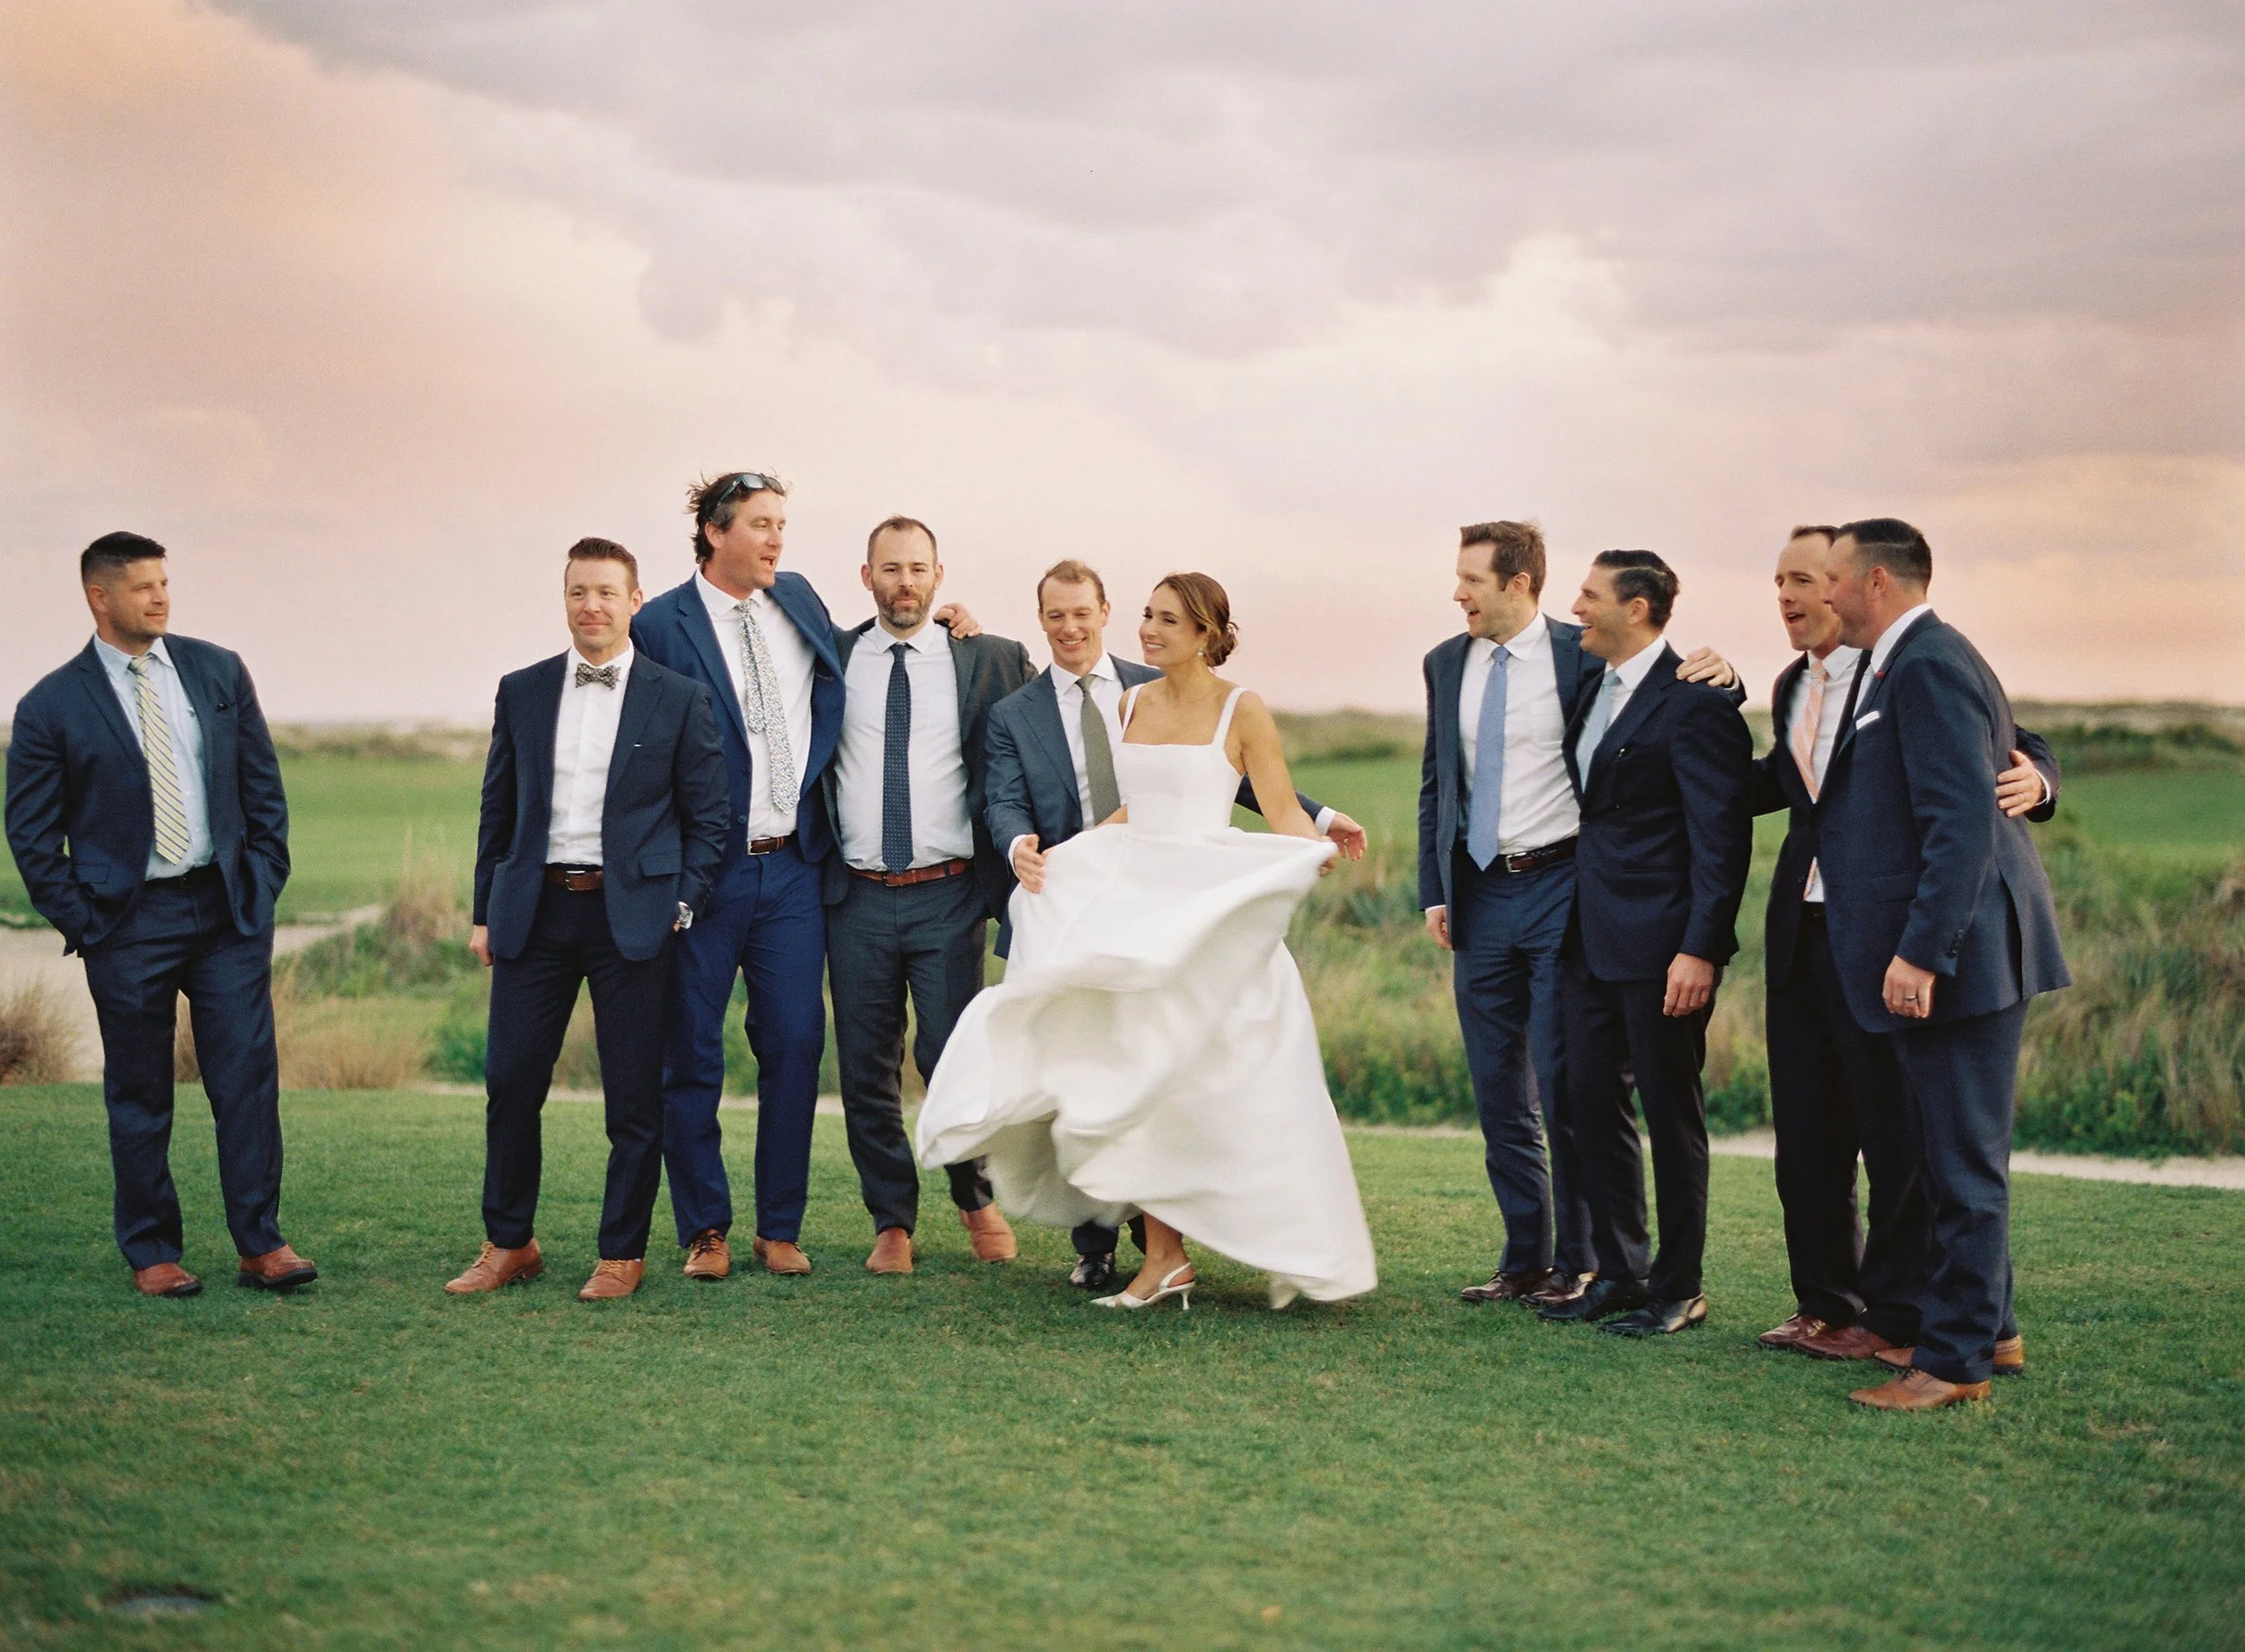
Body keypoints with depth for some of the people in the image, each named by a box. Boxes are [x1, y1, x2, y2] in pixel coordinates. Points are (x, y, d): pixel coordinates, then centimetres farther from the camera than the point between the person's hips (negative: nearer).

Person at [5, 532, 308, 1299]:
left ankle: (260, 1245, 6)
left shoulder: (219, 672, 6)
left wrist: (263, 884, 4)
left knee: (248, 1078, 0)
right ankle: (151, 1253, 16)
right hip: (129, 921, -2)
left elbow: (263, 787, 11)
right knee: (139, 1097, 5)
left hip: (229, 910, 2)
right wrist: (80, 922, -4)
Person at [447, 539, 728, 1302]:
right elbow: (498, 809, 14)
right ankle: (508, 1244, 18)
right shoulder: (521, 692, 10)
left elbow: (706, 816, 3)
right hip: (534, 911, 3)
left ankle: (622, 1253, 14)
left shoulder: (679, 698, 2)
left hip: (632, 915, -2)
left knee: (634, 1096, 2)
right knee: (510, 1084, 3)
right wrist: (486, 912, 10)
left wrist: (683, 907, -5)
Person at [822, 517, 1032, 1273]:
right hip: (857, 897, 2)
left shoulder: (990, 660, 4)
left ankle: (978, 1202, 22)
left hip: (949, 895, -1)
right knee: (866, 1069, 5)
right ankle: (892, 1222, 19)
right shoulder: (830, 658, 7)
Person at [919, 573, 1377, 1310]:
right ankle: (1164, 1257, 6)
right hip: (1130, 902, 6)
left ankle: (1293, 1250, 6)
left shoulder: (1241, 710, -5)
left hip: (1210, 905, -6)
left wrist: (1317, 849, -27)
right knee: (1140, 1080, 2)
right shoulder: (1132, 704, 12)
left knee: (1233, 1084, -6)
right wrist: (1060, 853, 13)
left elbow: (1282, 811, -7)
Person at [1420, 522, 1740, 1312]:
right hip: (1480, 892, 5)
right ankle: (1524, 1260, 21)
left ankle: (1577, 1265, 10)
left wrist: (1717, 676, -18)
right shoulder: (1447, 664, 9)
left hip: (1558, 887, -5)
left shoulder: (1586, 657, -6)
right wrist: (1435, 891, 8)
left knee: (1563, 1084, -2)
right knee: (1498, 1090, 9)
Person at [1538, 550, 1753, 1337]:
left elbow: (1721, 837, -16)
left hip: (1660, 944, -8)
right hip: (1591, 940, 9)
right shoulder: (1593, 695, 13)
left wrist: (1700, 950, -20)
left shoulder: (1694, 703, -13)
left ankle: (1678, 1287, 14)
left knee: (1670, 1115, 2)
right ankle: (1619, 1273, 22)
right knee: (1591, 1104, 11)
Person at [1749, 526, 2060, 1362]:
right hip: (1802, 931, 7)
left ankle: (1894, 1313, 12)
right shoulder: (1792, 687, 14)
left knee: (1894, 1127, 2)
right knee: (1806, 1125, 11)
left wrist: (2033, 781, -32)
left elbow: (2018, 750, -9)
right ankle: (1825, 1300, 23)